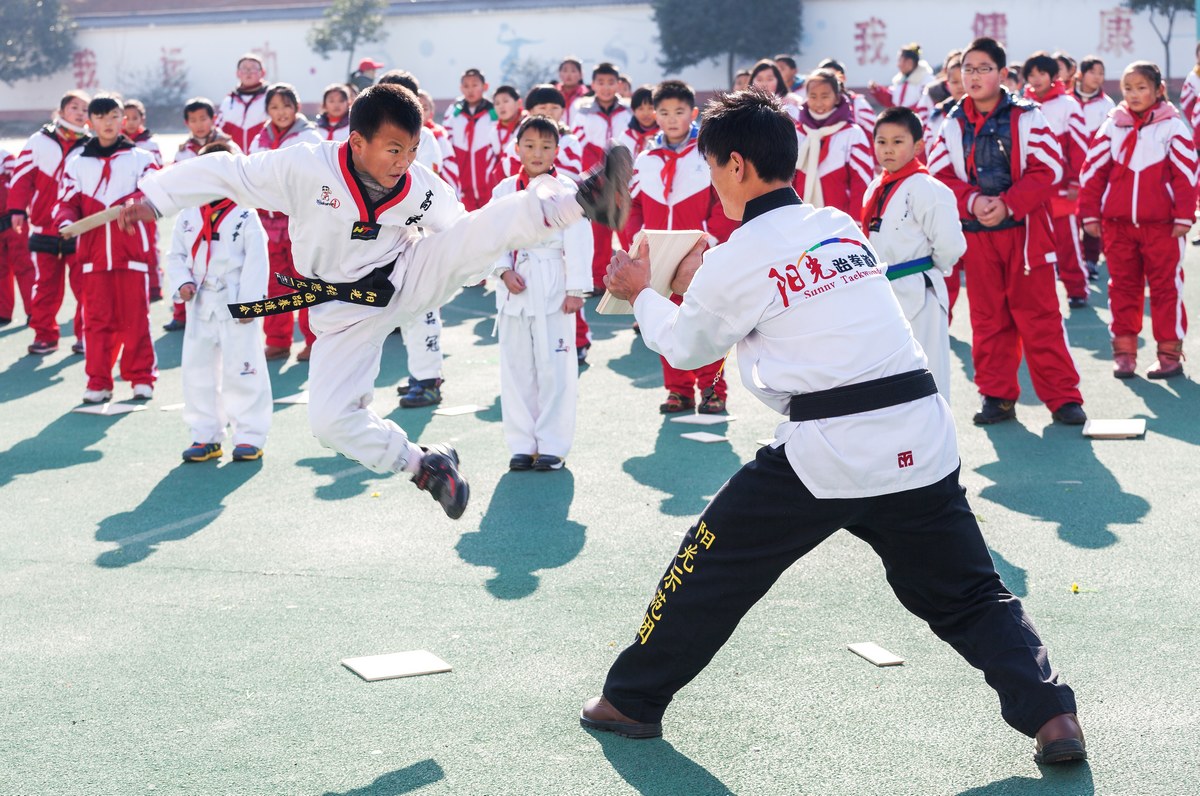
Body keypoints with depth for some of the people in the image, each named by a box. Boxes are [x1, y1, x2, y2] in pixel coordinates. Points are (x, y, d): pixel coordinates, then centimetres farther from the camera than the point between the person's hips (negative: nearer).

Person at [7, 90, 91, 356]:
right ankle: (45, 335, 15)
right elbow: (23, 176, 2)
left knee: (85, 285, -2)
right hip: (44, 228, 1)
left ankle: (86, 335, 9)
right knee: (46, 285, 7)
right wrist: (17, 209, -5)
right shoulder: (40, 141, 2)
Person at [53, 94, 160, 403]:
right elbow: (67, 202, 8)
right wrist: (66, 222, -14)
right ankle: (98, 382, 6)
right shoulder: (76, 162, 13)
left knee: (135, 317, 0)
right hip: (93, 252, 1)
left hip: (132, 251, -1)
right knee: (98, 319, 2)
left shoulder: (140, 157, 8)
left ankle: (141, 378, 10)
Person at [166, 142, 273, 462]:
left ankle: (250, 436, 8)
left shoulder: (245, 216, -7)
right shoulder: (188, 216, 7)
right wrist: (183, 282, -6)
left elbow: (257, 262, -10)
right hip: (201, 306, 5)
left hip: (237, 308, -5)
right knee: (197, 371, 9)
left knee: (242, 371, -1)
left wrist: (249, 302, -15)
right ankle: (205, 436, 20)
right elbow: (176, 255, 12)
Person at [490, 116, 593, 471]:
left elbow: (578, 241, -4)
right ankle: (522, 445, 16)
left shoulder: (566, 190, -2)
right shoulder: (504, 190, 7)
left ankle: (552, 446, 8)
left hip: (553, 288, -3)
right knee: (516, 368, 7)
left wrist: (575, 289, -9)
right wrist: (505, 270, -11)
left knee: (554, 368, -1)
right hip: (514, 290, 3)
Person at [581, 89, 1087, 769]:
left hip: (826, 450, -5)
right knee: (969, 594, 16)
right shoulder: (842, 226, 14)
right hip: (920, 434, 5)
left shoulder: (735, 260, -2)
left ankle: (632, 700, 25)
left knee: (712, 566, 13)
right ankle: (1052, 715, 2)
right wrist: (704, 282, 33)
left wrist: (644, 294, 33)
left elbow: (685, 347, 16)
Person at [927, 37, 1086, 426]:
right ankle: (997, 395, 18)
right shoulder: (953, 125, 5)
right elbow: (940, 176, 1)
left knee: (1039, 316, -1)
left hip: (1024, 230, -3)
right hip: (976, 234, 3)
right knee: (988, 318, 9)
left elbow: (1047, 169, -9)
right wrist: (972, 202, -17)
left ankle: (1062, 396, 5)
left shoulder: (1027, 118, -3)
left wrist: (1007, 203, -19)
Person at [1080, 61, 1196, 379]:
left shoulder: (1172, 126, -2)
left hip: (1161, 223, -3)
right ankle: (1123, 351, 15)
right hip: (1117, 222, 3)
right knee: (1122, 287, 8)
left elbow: (1186, 173, -4)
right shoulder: (1112, 126, 7)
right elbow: (1094, 170, 7)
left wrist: (1183, 216, -7)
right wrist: (1090, 214, 4)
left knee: (1166, 287, 2)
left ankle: (1170, 353, 8)